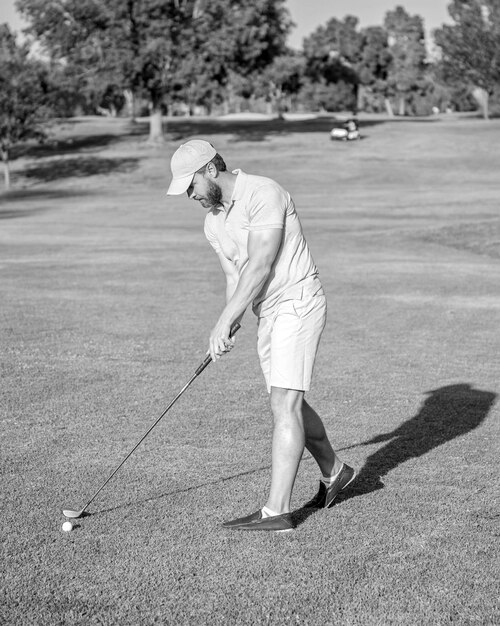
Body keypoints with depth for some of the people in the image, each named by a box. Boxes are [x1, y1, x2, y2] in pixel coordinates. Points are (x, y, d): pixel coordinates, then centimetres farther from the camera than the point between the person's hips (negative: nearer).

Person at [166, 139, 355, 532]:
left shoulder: (263, 194, -18)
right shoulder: (214, 222, 10)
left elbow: (259, 267, -24)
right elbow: (235, 278, 11)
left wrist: (223, 322, -25)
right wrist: (228, 331, -6)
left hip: (298, 303, -9)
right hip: (269, 313, 9)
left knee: (284, 404, -14)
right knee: (289, 403, 17)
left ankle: (277, 511, -16)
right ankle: (334, 471, 39)